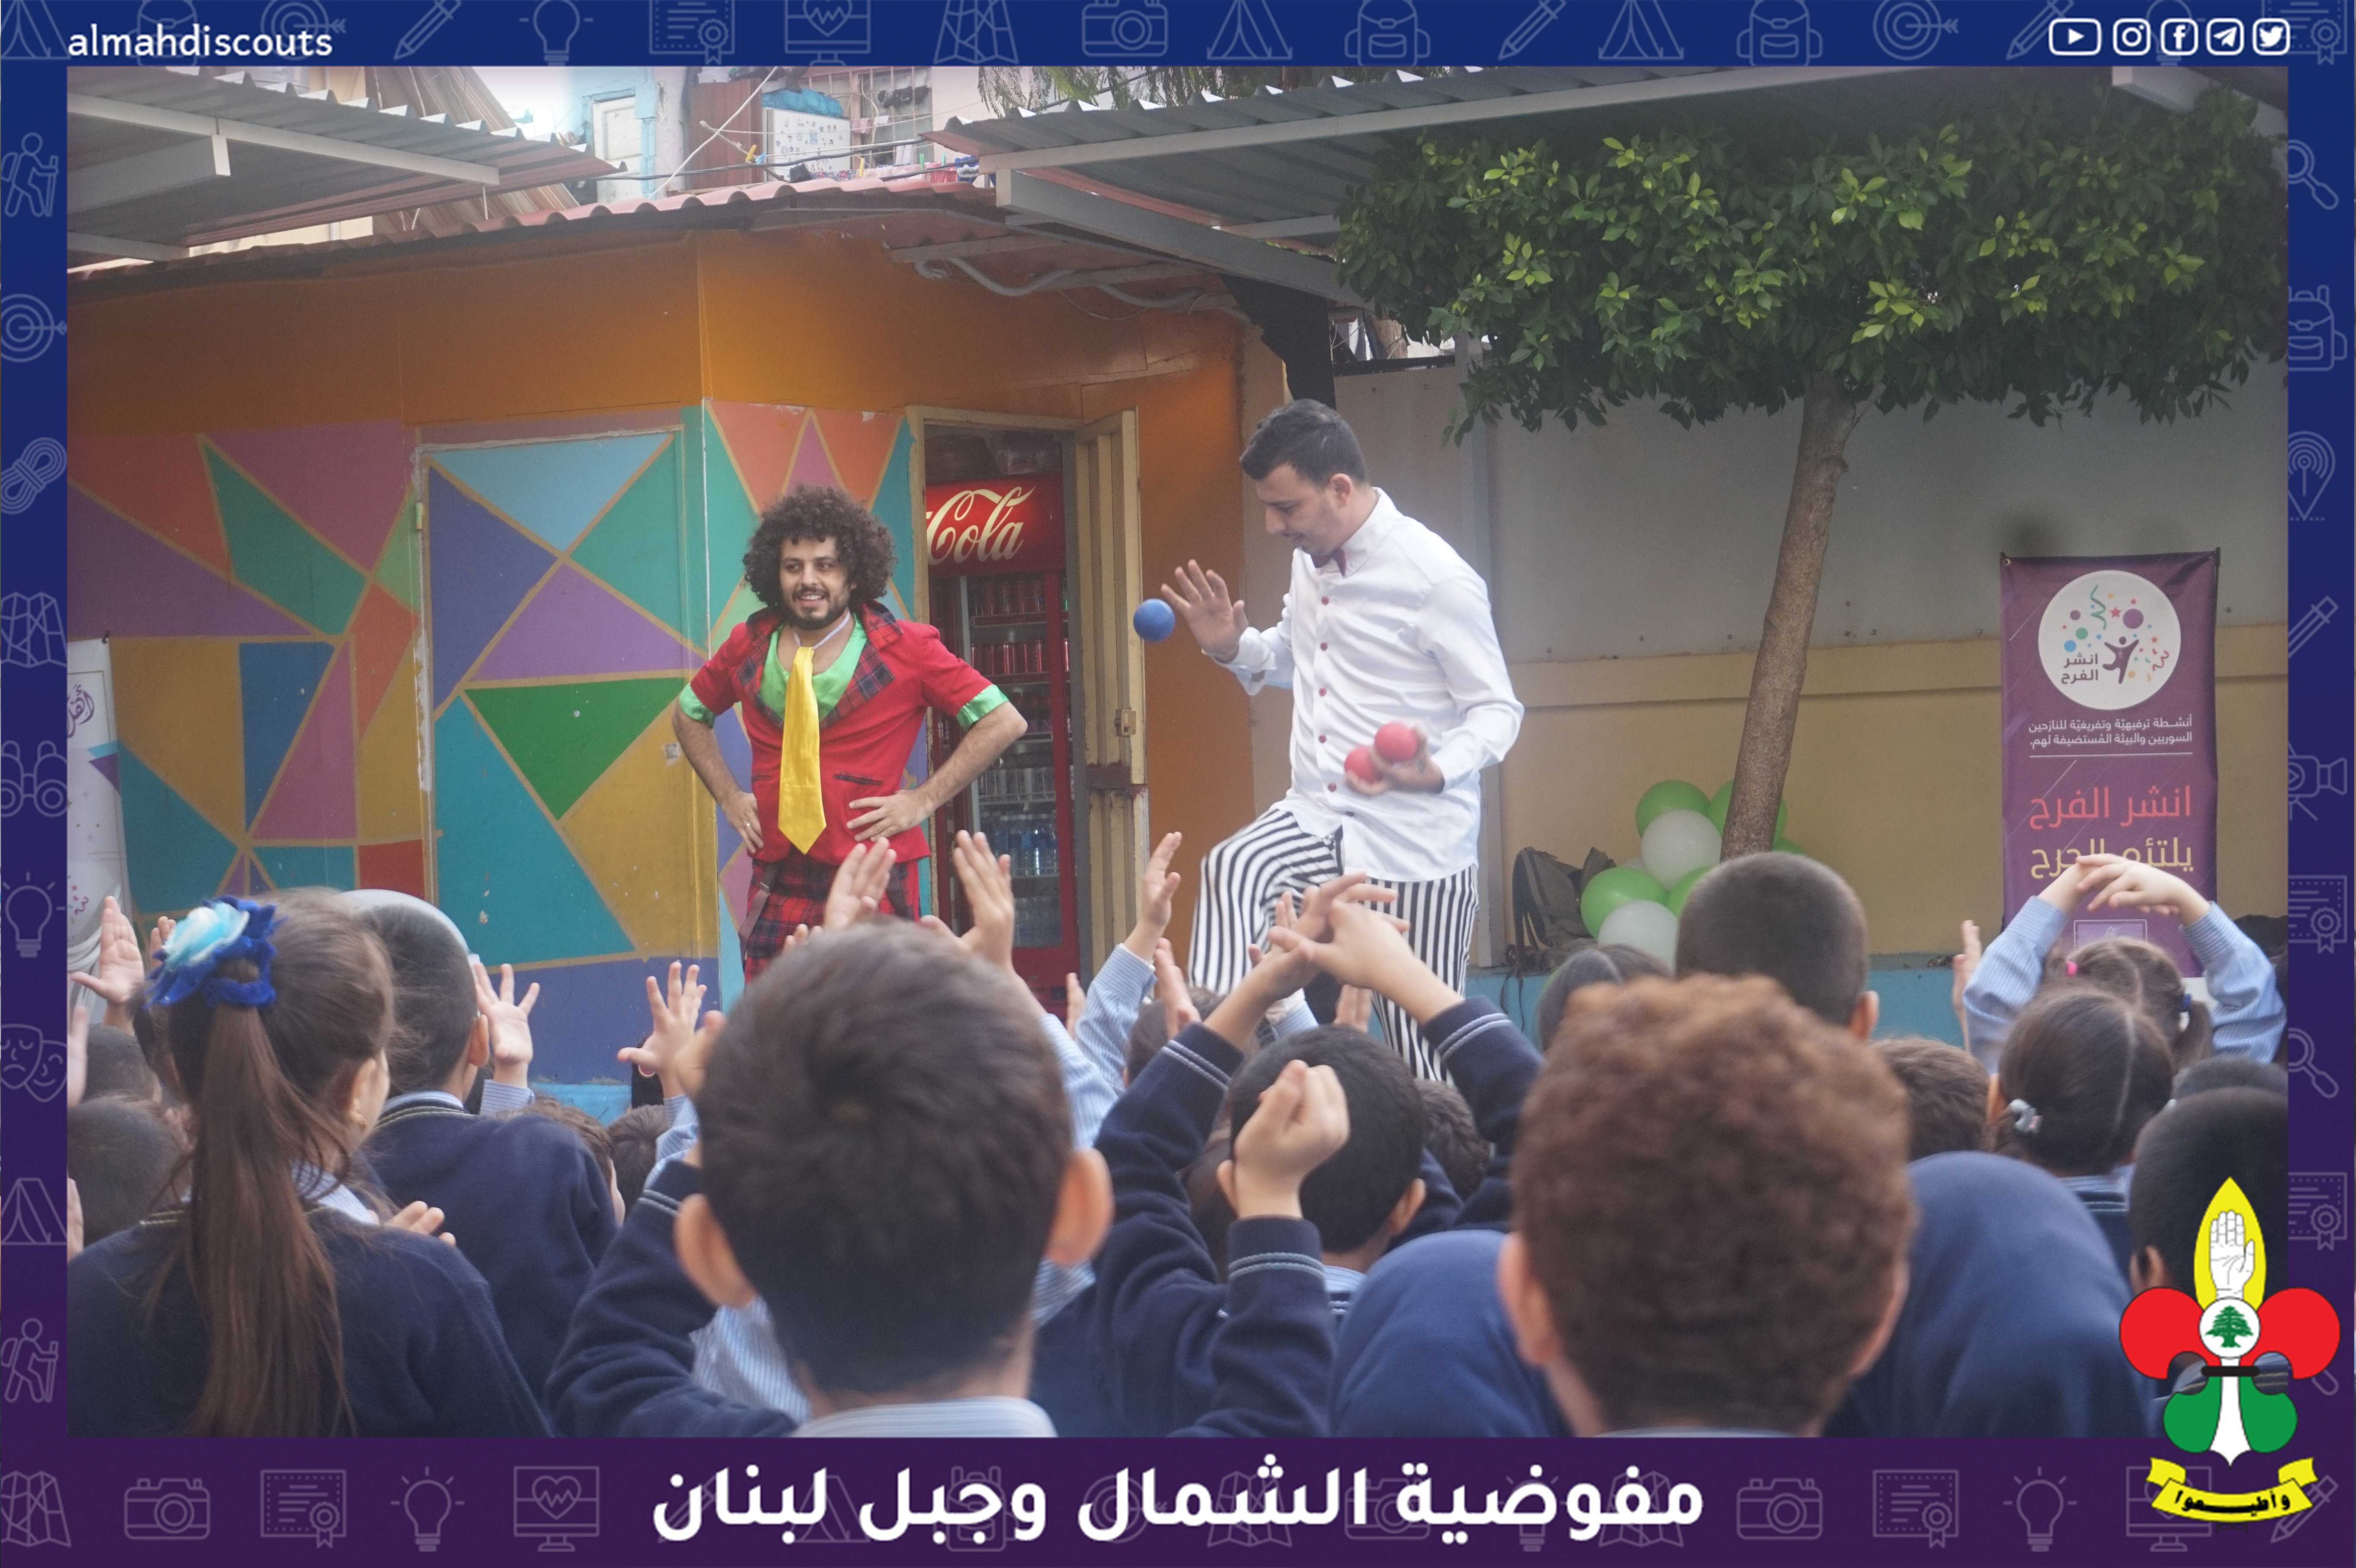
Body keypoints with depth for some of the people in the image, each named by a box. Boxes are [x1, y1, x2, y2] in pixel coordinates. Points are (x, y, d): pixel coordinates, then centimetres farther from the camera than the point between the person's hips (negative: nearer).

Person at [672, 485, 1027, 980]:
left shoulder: (906, 649, -3)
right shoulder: (750, 647, 8)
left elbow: (1004, 721, -3)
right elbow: (688, 715, 26)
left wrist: (925, 799, -7)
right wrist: (728, 797, 13)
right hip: (777, 889, 4)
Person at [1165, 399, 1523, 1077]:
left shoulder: (1435, 578, -15)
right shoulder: (1311, 559, 8)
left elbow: (1498, 710, -12)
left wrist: (1434, 773, -32)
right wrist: (1232, 646, 4)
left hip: (1415, 843, -6)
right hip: (1318, 817, 6)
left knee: (1426, 1050, 0)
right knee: (1230, 873, -27)